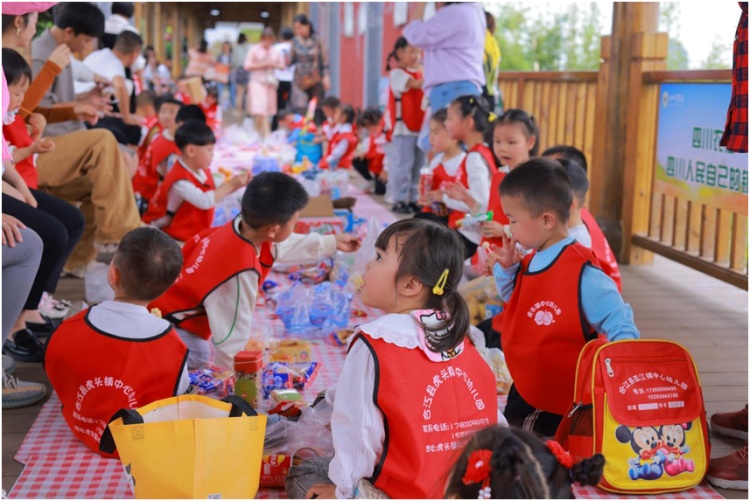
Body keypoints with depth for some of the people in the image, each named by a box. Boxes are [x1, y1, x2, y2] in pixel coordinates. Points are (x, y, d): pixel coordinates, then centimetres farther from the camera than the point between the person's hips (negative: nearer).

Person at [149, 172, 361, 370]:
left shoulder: (243, 227, -13)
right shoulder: (242, 272, -38)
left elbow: (286, 246, 12)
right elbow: (231, 336, -29)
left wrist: (333, 242, 20)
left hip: (182, 307, 10)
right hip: (170, 323, -10)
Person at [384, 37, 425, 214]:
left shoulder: (420, 74, 17)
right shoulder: (397, 73, -5)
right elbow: (415, 84, -18)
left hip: (419, 126, 7)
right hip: (402, 126, -7)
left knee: (418, 164, 7)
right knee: (403, 164, -7)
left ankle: (413, 199, 14)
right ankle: (399, 200, -2)